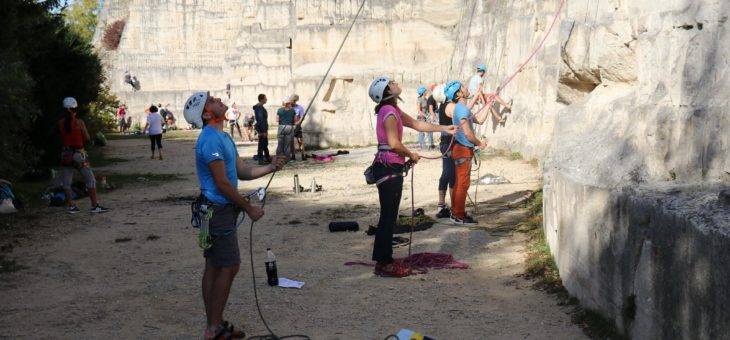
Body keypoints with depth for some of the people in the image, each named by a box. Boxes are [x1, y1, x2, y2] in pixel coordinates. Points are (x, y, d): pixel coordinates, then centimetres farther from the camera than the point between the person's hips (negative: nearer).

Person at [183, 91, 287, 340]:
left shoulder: (223, 137, 14)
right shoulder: (211, 139, -18)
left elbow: (242, 171, 15)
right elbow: (222, 183, -19)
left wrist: (271, 168, 3)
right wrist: (249, 208, -13)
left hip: (219, 210, 10)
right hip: (218, 210, -10)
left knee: (214, 267, 13)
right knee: (229, 267, -6)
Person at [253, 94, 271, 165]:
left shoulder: (260, 107, 14)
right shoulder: (259, 108, -18)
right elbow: (260, 120, -22)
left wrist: (265, 130, 21)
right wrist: (263, 131, -23)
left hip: (263, 128, 10)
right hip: (262, 129, -10)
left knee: (265, 144, 17)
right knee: (261, 145, -5)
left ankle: (267, 158, 27)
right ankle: (261, 160, 0)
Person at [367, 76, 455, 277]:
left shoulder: (393, 110, 16)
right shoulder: (389, 111, -15)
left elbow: (416, 124, 24)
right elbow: (394, 143, -21)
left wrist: (443, 129, 26)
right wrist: (411, 155, -5)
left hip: (390, 168, 10)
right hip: (388, 168, -10)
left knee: (389, 216, 14)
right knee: (388, 217, -5)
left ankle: (384, 260, 21)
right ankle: (384, 264, 1)